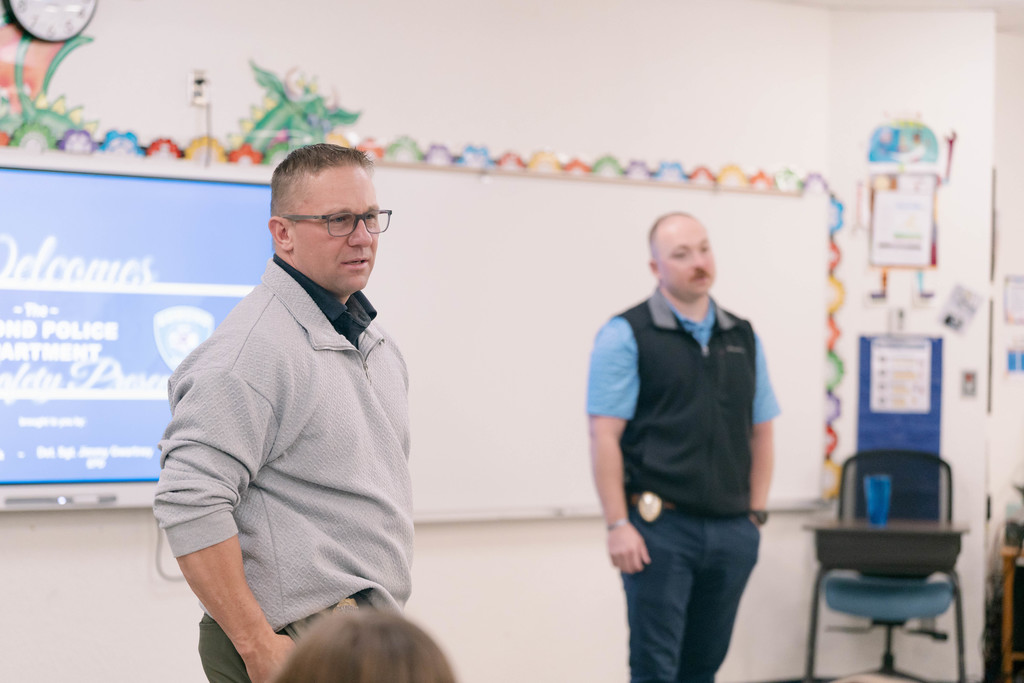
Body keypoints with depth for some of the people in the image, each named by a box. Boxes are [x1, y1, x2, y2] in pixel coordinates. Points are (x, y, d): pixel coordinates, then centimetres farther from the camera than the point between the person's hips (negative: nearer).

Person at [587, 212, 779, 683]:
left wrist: (756, 513, 9)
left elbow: (761, 432, 17)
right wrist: (618, 525, -14)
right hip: (661, 528, -5)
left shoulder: (743, 337, 13)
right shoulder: (627, 335, -4)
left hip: (733, 531, 5)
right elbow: (605, 436, -9)